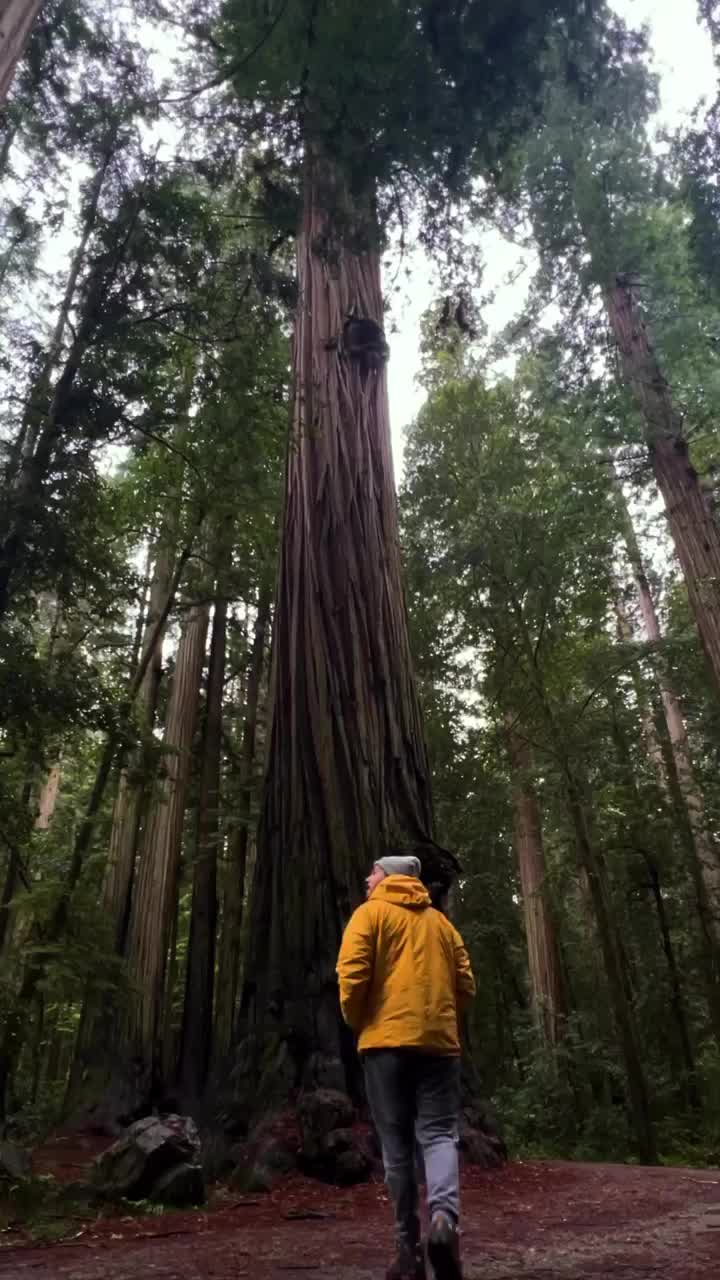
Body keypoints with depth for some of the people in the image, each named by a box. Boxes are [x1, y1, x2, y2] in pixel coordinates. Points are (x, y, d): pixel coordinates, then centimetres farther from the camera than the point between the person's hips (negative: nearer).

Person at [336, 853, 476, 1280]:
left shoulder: (371, 913, 2)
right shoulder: (441, 921, 16)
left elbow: (352, 974, -10)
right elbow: (466, 985, 12)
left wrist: (357, 1021, 4)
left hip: (387, 1039, -3)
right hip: (439, 1040, 3)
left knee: (397, 1145, 7)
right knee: (439, 1134, 3)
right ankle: (445, 1216, -22)